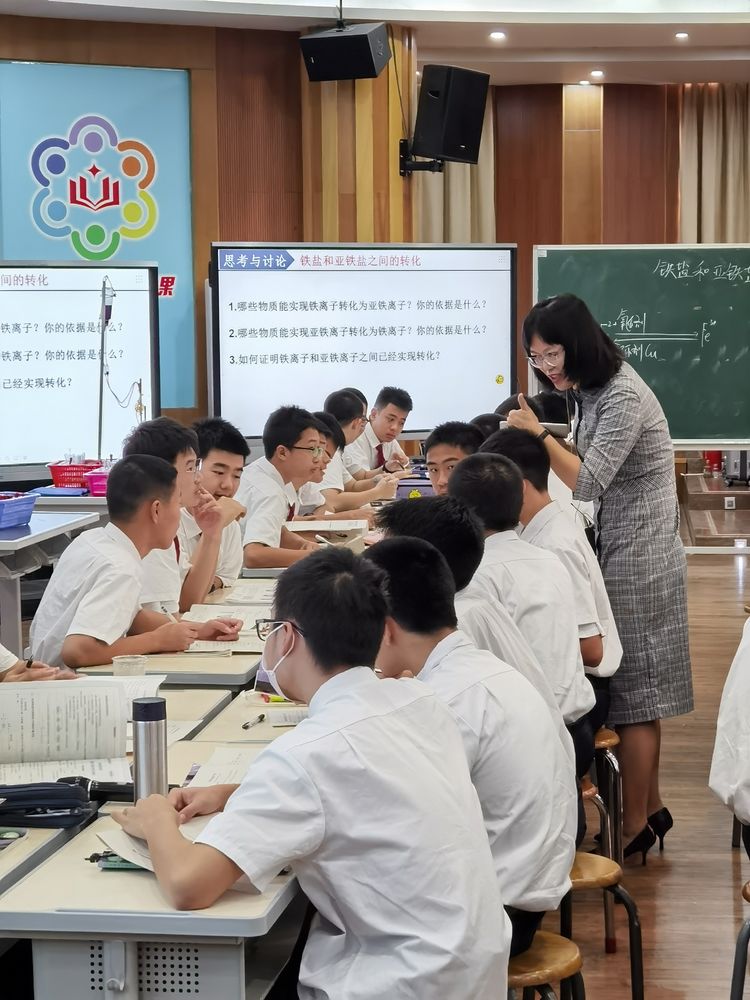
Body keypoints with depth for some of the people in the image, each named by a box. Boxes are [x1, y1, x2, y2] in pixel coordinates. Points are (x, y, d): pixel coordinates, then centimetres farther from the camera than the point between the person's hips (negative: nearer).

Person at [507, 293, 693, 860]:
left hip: (637, 563, -9)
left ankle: (635, 827, 6)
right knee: (637, 691, 14)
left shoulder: (623, 398, -20)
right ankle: (650, 807, 24)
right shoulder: (593, 392, 10)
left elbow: (590, 484, -24)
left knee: (633, 694, -2)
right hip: (622, 557, 9)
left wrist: (540, 436, -29)